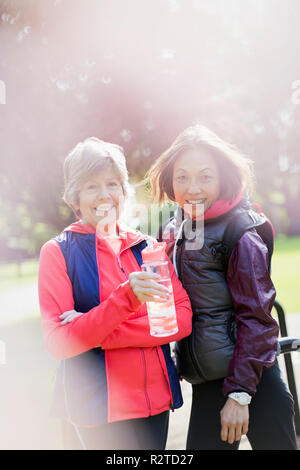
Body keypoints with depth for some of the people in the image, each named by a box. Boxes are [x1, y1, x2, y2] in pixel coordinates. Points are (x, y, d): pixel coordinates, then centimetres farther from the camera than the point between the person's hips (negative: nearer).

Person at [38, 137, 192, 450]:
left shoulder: (147, 248, 6)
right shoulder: (58, 252, -5)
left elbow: (183, 318, -4)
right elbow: (58, 343, -14)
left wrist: (98, 336, -16)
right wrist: (124, 298, -28)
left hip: (156, 403, 4)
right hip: (94, 411, -4)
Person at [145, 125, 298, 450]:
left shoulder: (240, 234, -14)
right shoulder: (172, 231, 6)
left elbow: (255, 317, -15)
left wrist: (239, 393, -18)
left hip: (247, 375, -6)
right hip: (205, 382, 6)